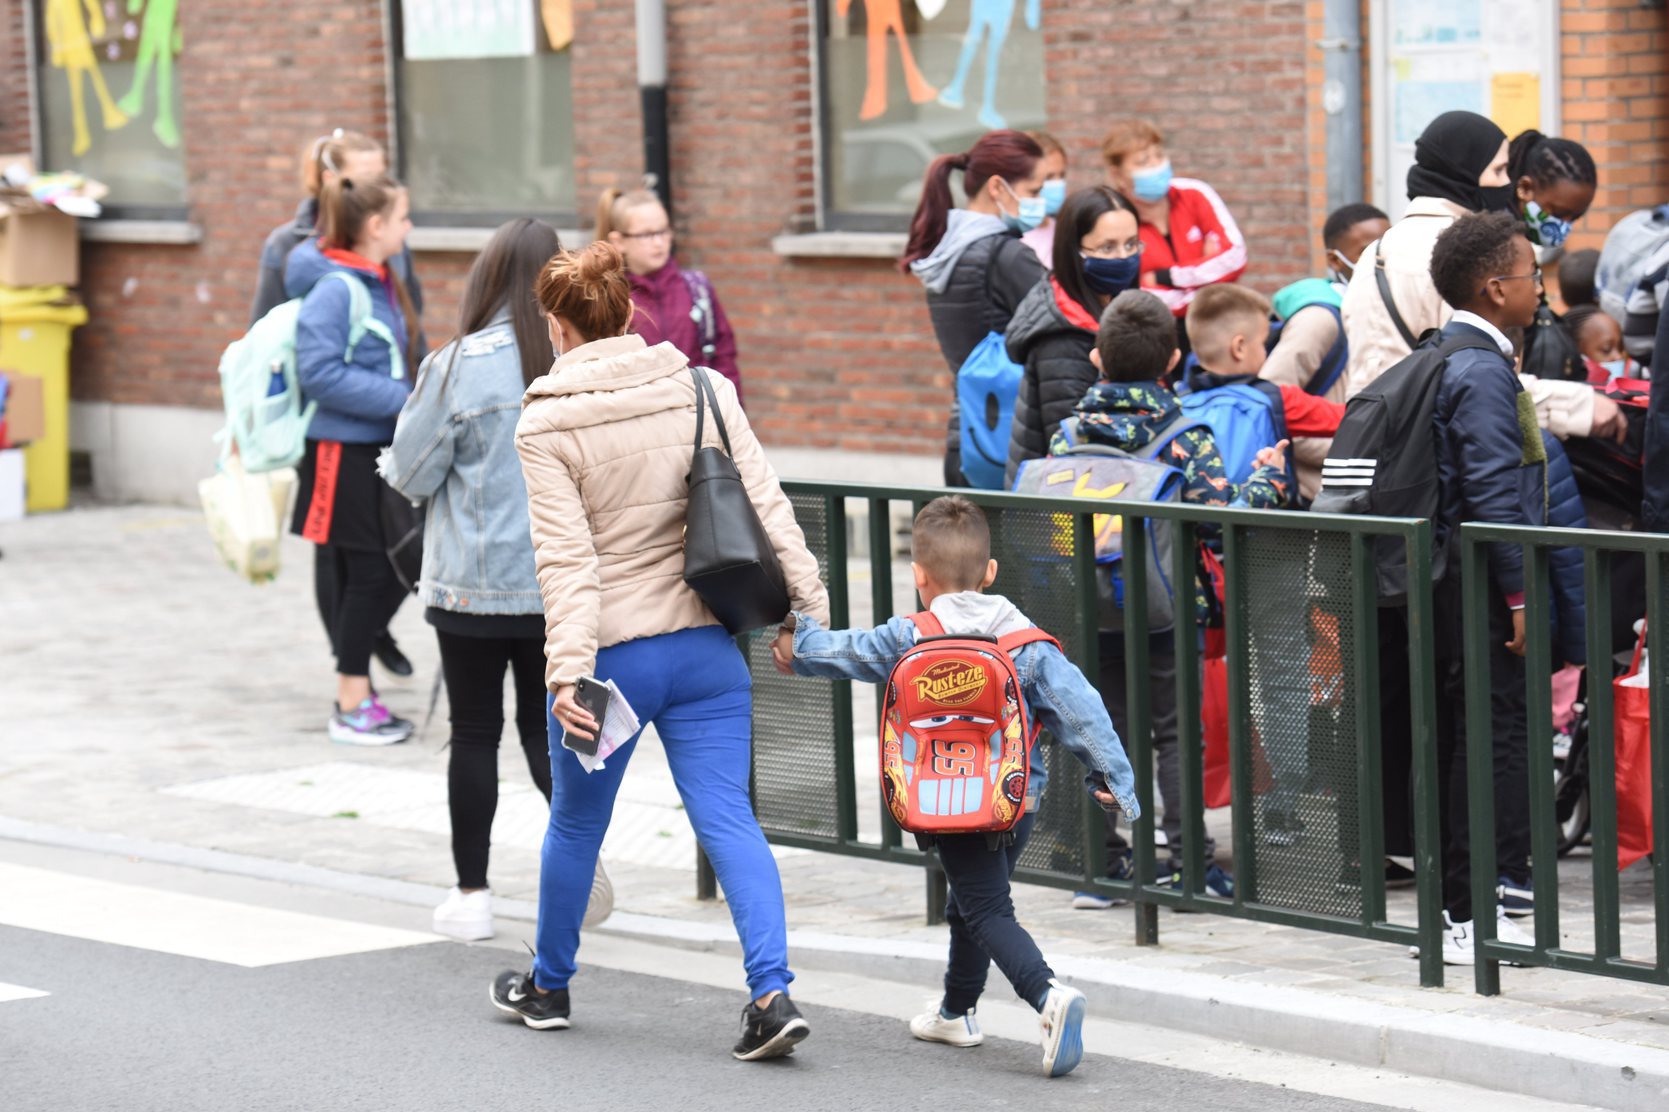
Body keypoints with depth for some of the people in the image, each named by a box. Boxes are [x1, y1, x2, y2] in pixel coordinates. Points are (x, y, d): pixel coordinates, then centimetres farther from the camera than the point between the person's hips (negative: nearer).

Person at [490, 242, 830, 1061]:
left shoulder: (545, 426, -8)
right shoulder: (702, 392, 0)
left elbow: (565, 561, -15)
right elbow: (766, 506, -2)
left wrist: (569, 671, -18)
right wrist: (810, 605, 2)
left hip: (611, 653, -2)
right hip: (706, 648, 2)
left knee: (575, 824, 17)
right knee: (728, 818, 0)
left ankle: (548, 985, 35)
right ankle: (772, 992, -14)